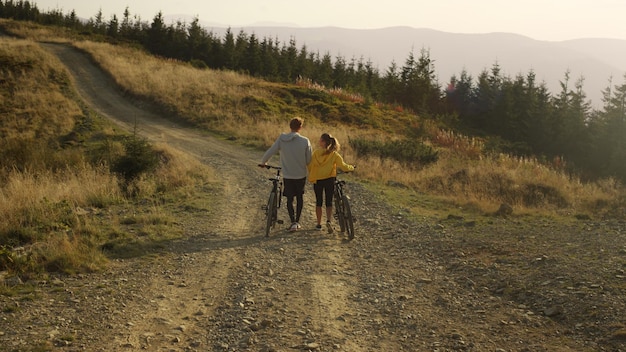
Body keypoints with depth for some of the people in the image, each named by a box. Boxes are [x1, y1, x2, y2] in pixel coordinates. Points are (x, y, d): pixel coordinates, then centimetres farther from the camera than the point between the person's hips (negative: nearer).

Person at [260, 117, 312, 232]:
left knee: (289, 199, 10)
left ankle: (293, 222, -4)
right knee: (299, 197, 19)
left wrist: (263, 162, 14)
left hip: (287, 175, 0)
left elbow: (270, 152, -5)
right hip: (301, 175, 0)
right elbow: (309, 160, -8)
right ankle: (297, 221, 23)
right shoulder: (305, 141, -13)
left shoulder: (281, 139, -10)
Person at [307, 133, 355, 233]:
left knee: (319, 202, 14)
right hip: (329, 180, 0)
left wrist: (311, 177, 12)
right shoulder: (334, 154, -10)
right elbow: (343, 166, -7)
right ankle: (328, 220, -14)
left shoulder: (316, 152, -9)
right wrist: (351, 167, 13)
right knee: (329, 202, 9)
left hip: (317, 180, 0)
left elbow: (310, 166, -5)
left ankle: (319, 224, 20)